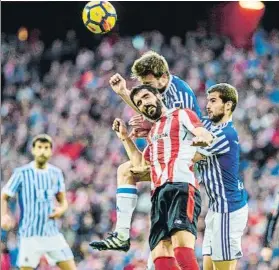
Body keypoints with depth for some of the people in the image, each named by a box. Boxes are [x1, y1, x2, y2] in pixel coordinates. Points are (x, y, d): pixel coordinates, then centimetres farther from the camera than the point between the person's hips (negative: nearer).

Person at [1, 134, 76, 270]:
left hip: (52, 233, 4)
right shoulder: (22, 173, -6)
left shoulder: (56, 173, 7)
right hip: (30, 234, -4)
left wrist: (61, 209, -5)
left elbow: (63, 200, 19)